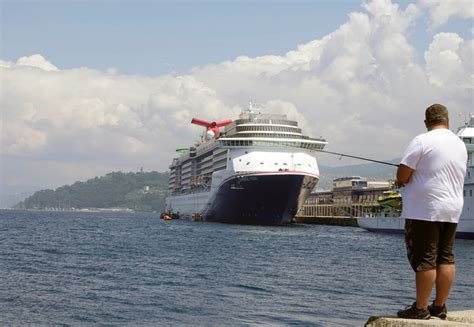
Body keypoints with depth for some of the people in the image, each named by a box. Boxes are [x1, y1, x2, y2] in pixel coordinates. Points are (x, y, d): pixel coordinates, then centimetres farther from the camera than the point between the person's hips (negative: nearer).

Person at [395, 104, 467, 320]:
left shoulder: (422, 141, -11)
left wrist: (402, 181, 9)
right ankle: (440, 307, 16)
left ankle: (420, 309, 0)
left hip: (424, 210, -7)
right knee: (446, 257, 11)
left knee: (424, 260, -4)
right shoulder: (460, 144, 12)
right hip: (452, 211, 7)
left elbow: (402, 175, -14)